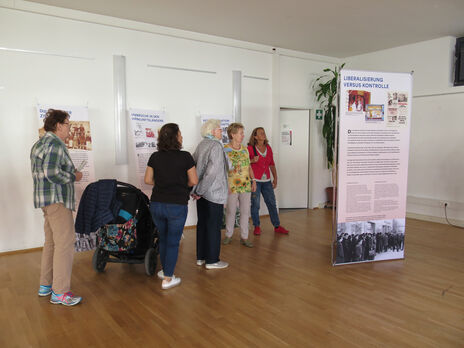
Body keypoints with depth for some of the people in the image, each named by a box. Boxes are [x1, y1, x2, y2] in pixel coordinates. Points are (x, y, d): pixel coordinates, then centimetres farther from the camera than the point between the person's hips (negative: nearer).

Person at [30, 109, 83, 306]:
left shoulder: (40, 143, 18)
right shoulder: (55, 144, -15)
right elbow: (52, 173, -25)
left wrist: (70, 174, 17)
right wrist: (73, 177, -10)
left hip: (47, 199, 11)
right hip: (57, 200, -11)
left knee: (51, 242, 17)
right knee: (65, 242, -9)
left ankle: (45, 285, 27)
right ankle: (59, 293, -5)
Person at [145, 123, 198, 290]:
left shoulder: (155, 157, 0)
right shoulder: (185, 156, -10)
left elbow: (148, 180, 4)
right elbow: (193, 181, -6)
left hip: (157, 205, 4)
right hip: (177, 206, -4)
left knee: (163, 238, 23)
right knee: (173, 242, 9)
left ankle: (165, 271, 38)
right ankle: (167, 279, 18)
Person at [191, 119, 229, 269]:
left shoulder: (201, 145, 9)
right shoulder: (216, 146, -16)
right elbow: (213, 171, -24)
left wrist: (194, 190, 10)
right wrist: (199, 191, -15)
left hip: (202, 193, 9)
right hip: (214, 193, -8)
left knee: (202, 224, 16)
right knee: (214, 226, 2)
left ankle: (201, 257, 27)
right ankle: (212, 260, 14)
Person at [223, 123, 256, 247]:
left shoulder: (245, 149, 9)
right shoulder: (225, 150, -8)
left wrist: (253, 180, 9)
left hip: (246, 185, 5)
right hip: (232, 187, -5)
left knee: (245, 211, 7)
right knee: (230, 211, 8)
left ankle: (244, 237, 18)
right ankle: (228, 235, 26)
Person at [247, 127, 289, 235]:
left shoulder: (268, 148, 10)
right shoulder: (250, 148, -5)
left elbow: (272, 164, 15)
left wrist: (275, 177, 12)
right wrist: (252, 161, -18)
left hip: (267, 181, 4)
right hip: (255, 180, -4)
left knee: (272, 203, 7)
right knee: (255, 204, 1)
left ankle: (277, 226, 18)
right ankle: (257, 227, 16)